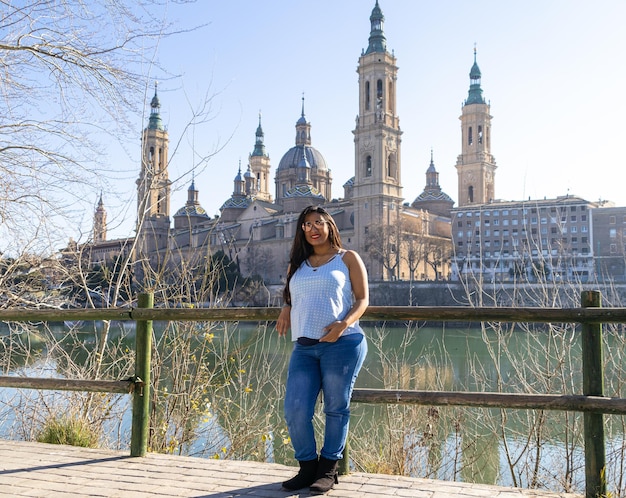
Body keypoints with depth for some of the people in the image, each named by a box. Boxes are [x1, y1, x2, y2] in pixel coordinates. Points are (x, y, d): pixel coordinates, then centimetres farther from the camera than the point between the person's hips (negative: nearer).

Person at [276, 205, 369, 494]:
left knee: (336, 409, 4)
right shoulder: (297, 265, 20)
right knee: (295, 411, -3)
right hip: (304, 348, 4)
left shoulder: (347, 258, 8)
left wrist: (345, 323, -17)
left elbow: (362, 299, 2)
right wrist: (286, 310, 6)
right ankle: (307, 467, 17)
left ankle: (328, 470, 19)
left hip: (342, 344, -4)